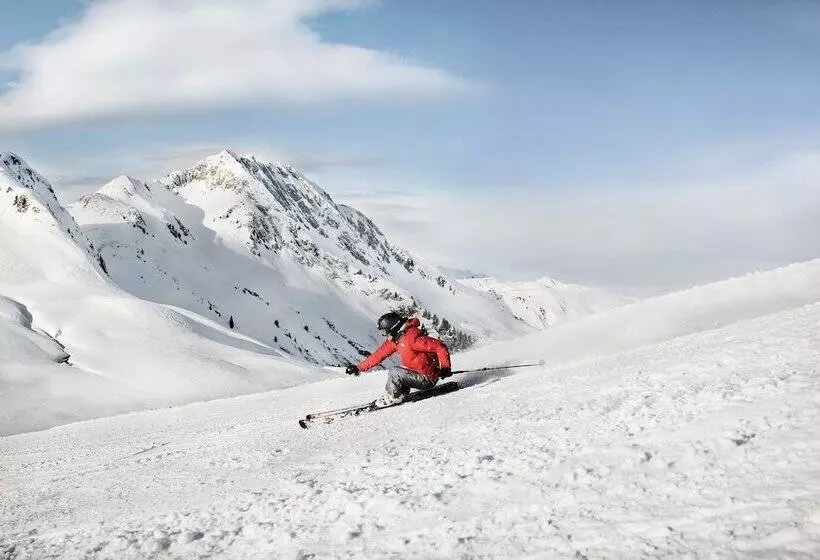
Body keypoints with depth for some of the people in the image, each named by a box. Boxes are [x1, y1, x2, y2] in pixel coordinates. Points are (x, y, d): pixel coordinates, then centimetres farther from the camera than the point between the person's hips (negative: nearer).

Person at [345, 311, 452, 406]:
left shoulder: (412, 338, -24)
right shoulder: (395, 340, 5)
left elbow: (440, 346, -26)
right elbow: (379, 355, 10)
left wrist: (445, 368, -27)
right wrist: (359, 368, 9)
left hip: (427, 379, -10)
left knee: (394, 373, -18)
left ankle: (392, 398, 2)